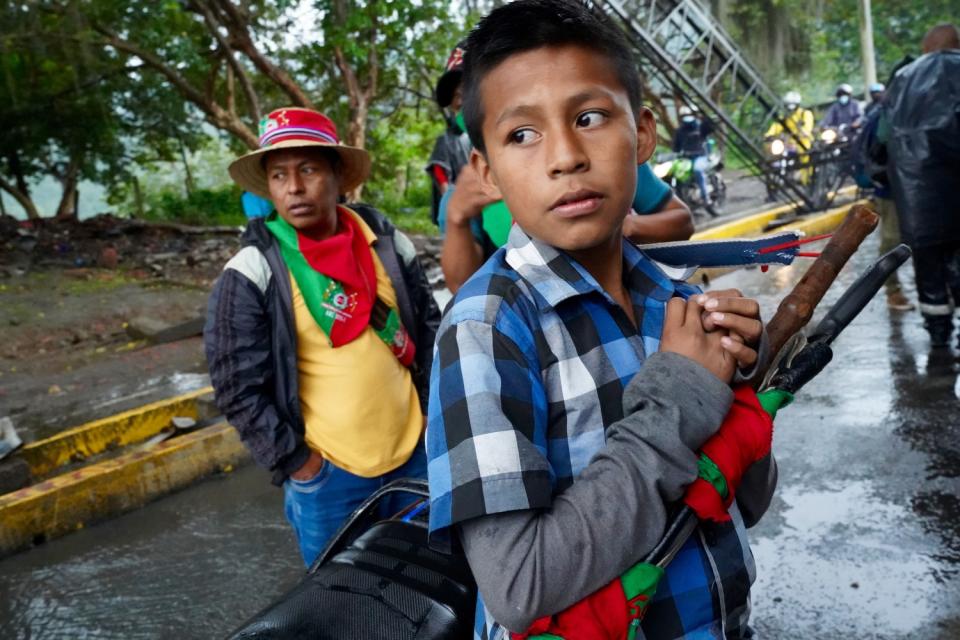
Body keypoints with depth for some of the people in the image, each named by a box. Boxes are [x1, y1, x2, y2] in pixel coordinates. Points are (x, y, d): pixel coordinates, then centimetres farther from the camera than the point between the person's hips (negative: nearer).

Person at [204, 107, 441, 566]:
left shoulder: (388, 243, -1)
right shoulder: (250, 274, -12)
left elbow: (428, 328, 9)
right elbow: (239, 389, -10)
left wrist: (433, 415, 6)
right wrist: (298, 465, -10)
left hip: (415, 454, 3)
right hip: (328, 473, -3)